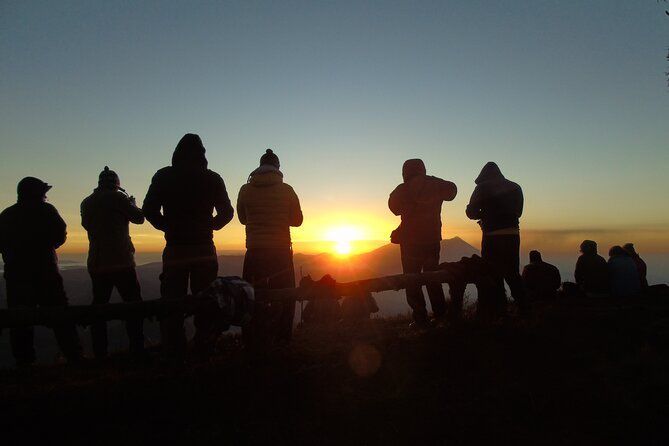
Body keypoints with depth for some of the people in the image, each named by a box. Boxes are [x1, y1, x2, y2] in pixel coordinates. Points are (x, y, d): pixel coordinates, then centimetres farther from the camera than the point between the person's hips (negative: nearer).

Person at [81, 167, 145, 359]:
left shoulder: (86, 202, 12)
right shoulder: (118, 197, -6)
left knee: (99, 306, 11)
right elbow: (139, 218, -1)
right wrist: (132, 204, 18)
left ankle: (99, 353, 11)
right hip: (121, 262, -6)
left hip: (96, 263, 6)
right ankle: (136, 350, -3)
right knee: (133, 304, 0)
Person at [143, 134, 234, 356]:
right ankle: (204, 348, 14)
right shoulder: (212, 178, 1)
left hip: (174, 250, 0)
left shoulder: (163, 177, 0)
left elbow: (149, 210, -3)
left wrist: (167, 227, 13)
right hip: (204, 250, 1)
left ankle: (173, 352, 8)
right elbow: (226, 212, 3)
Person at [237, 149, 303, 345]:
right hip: (281, 250, -1)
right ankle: (282, 338, 15)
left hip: (254, 251, 1)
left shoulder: (246, 190, 1)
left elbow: (243, 219, 13)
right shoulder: (286, 190, -2)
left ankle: (253, 340, 14)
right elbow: (297, 220, 5)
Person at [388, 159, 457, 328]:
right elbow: (452, 189, 21)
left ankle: (420, 319, -2)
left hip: (411, 240, -4)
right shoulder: (435, 184, 2)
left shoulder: (403, 189, -9)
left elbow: (394, 207, 3)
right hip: (433, 238, 4)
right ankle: (440, 315, 17)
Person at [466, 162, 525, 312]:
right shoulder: (515, 187, 11)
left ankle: (499, 310, 2)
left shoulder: (482, 188, -1)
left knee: (494, 275, 3)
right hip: (513, 234, 5)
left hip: (492, 236, -4)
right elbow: (518, 211, 17)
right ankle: (523, 307, 12)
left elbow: (471, 212, 0)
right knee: (512, 273, 14)